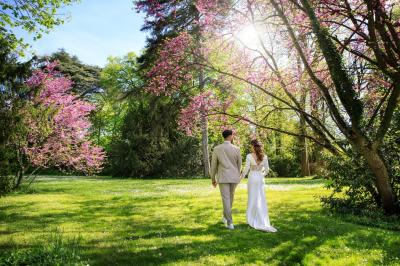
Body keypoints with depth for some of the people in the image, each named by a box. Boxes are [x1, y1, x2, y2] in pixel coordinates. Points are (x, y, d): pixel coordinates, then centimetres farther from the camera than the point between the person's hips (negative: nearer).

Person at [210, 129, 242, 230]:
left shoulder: (216, 149, -5)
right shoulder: (236, 149, -4)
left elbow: (213, 165, -1)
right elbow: (239, 165, 4)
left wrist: (213, 179, 10)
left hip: (223, 177, -2)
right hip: (234, 177, 2)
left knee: (226, 199, 0)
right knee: (230, 197, 21)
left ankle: (230, 223, -5)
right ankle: (225, 217, 35)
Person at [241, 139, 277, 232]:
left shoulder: (249, 156, -12)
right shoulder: (264, 156, 0)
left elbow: (246, 169, -13)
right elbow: (267, 169, 5)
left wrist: (241, 177, 0)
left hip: (252, 178, -4)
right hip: (261, 179, 4)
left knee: (253, 199, 5)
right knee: (261, 200, 11)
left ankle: (255, 220, 11)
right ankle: (263, 220, 18)